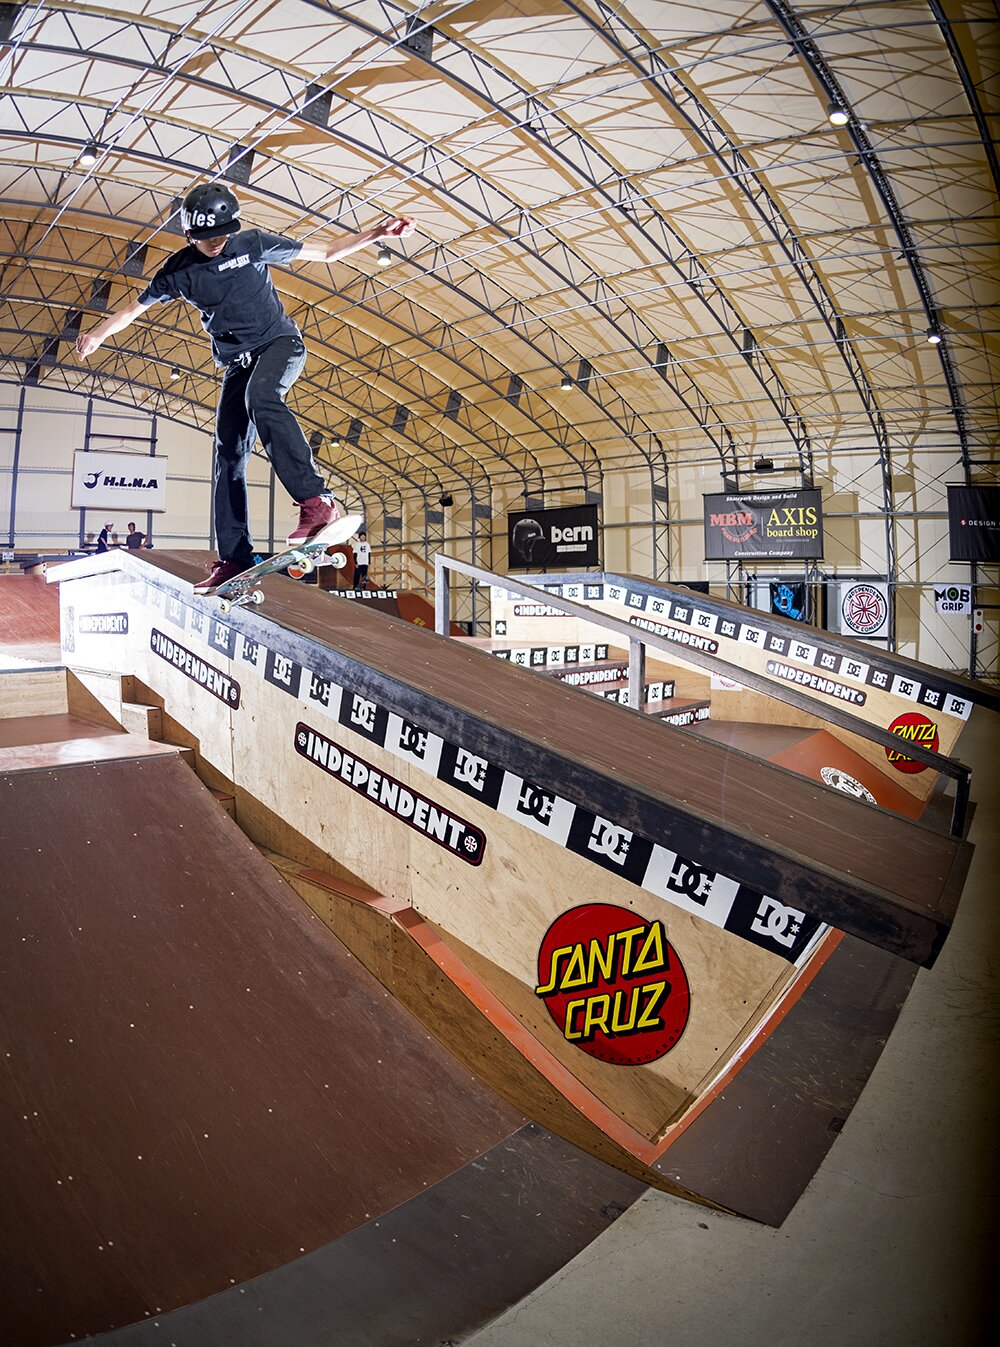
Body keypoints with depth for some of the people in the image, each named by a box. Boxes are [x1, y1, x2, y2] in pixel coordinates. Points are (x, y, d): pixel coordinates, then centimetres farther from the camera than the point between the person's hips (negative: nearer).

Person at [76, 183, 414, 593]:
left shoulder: (253, 244, -6)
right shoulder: (179, 270, 0)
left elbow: (327, 253, 0)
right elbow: (136, 306, 12)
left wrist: (377, 233, -9)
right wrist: (98, 333, -4)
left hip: (280, 343, -4)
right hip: (237, 362, 4)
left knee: (260, 396, -37)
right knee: (228, 454, -4)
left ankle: (316, 501, -45)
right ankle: (234, 558, -2)